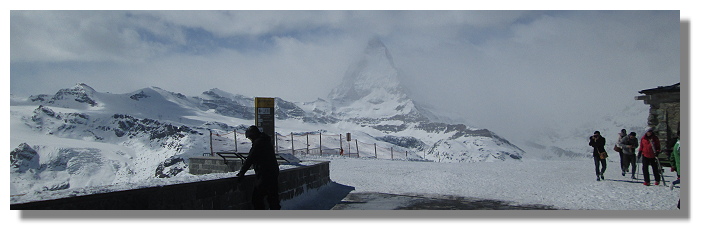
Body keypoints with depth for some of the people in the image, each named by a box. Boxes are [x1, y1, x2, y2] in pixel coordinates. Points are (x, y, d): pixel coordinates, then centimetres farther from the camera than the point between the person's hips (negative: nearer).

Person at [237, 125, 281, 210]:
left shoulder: (258, 143, -11)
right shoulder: (267, 141, 17)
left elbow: (250, 159, -13)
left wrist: (242, 172, -6)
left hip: (264, 176, -9)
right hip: (274, 173, 9)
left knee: (257, 197, -1)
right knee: (273, 198, 14)